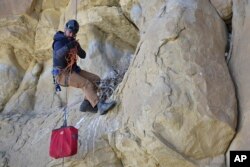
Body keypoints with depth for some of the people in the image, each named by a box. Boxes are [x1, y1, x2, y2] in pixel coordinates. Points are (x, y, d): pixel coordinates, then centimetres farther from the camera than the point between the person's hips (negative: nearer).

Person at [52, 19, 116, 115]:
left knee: (96, 79, 0)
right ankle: (100, 106, -31)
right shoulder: (59, 42, -15)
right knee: (86, 84, -25)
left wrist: (78, 48, -11)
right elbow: (58, 55, -36)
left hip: (73, 71, 9)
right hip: (62, 74, -9)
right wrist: (68, 46, -49)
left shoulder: (72, 41, 11)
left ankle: (86, 104, -4)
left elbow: (83, 56, 8)